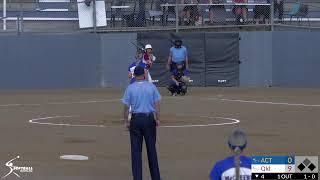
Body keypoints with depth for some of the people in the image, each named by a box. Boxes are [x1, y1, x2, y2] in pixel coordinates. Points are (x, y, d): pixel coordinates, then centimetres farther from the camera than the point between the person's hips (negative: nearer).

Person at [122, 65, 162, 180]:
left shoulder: (130, 88, -3)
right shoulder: (151, 86, -1)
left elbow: (126, 107, -2)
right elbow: (157, 104, -1)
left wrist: (126, 121, 6)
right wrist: (158, 119, 7)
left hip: (136, 119, -1)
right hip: (149, 119, 1)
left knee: (136, 150, 2)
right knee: (151, 149, 9)